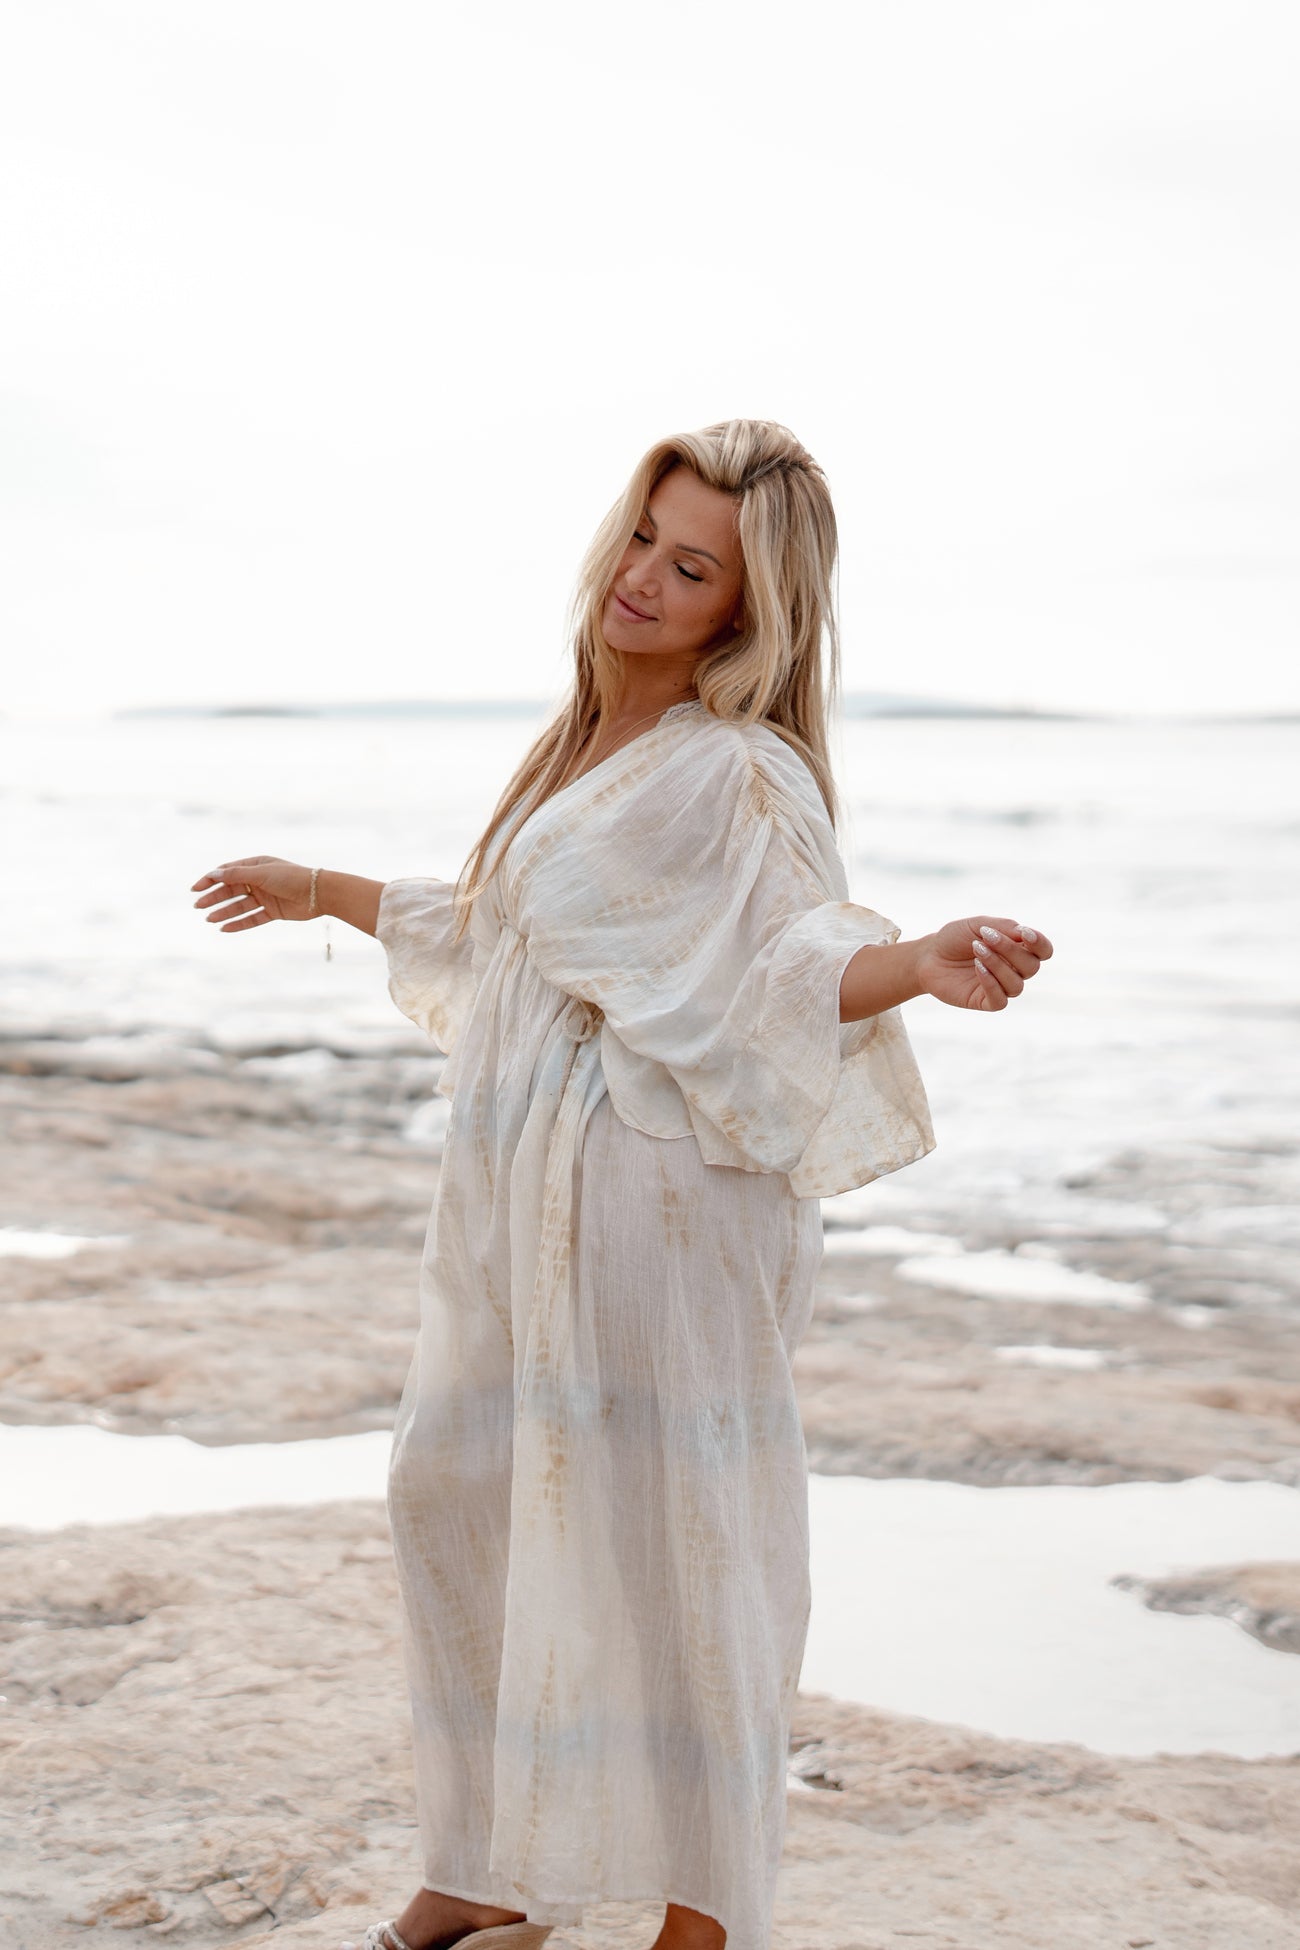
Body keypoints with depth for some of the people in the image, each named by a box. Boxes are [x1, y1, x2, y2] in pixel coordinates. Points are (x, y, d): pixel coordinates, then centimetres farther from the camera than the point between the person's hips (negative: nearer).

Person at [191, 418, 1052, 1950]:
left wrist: (928, 961, -42)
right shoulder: (583, 746, 14)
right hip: (519, 1196, 9)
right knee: (458, 1492, 14)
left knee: (658, 1536, -3)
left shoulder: (741, 775, -12)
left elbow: (789, 973, -22)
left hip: (658, 1193, -9)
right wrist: (324, 893, 38)